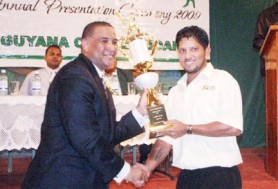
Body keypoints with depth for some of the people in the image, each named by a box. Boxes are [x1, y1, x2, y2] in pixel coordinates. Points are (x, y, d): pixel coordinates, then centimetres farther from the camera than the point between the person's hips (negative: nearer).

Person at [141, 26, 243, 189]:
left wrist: (187, 129, -13)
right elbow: (167, 137, 12)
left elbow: (233, 127, -17)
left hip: (219, 175, -5)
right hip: (186, 176, 6)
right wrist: (148, 167, -2)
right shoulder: (175, 92, 13)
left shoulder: (222, 80, -6)